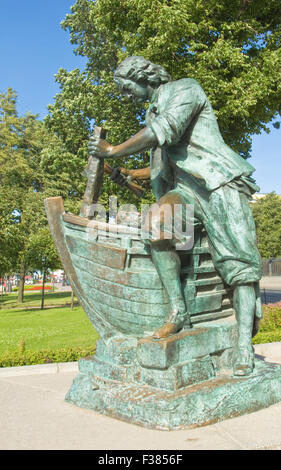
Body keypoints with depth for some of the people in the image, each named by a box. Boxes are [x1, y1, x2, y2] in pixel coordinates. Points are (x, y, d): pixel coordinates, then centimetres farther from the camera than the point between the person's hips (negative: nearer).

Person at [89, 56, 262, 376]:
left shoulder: (185, 88, 2)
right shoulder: (154, 112, 26)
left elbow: (167, 130, -18)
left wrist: (113, 151, -13)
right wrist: (135, 175, 25)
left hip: (218, 183, -5)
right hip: (185, 189, 5)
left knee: (239, 262, -15)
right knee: (156, 219, -27)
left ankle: (244, 346, -14)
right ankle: (178, 313, -25)